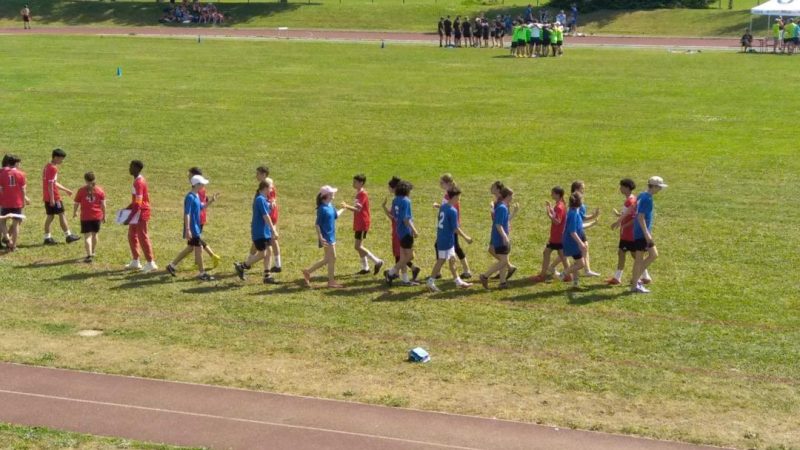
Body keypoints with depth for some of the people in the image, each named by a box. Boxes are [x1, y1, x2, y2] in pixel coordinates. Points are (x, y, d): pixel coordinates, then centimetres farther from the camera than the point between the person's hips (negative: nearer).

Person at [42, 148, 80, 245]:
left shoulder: (48, 167, 15)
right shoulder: (53, 168, -16)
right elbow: (50, 184, -21)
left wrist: (65, 190, 27)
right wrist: (52, 199, -22)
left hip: (47, 197, 9)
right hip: (54, 197, -9)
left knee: (50, 216, 10)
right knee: (62, 215, 0)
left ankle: (47, 237, 9)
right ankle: (68, 236, 7)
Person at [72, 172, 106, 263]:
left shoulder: (81, 191, -4)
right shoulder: (99, 190, 0)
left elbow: (76, 204, 2)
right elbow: (103, 204, 0)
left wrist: (74, 213, 20)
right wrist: (104, 216, 10)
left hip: (85, 217, -3)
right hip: (97, 216, 3)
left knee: (87, 236, -4)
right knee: (94, 234, 20)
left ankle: (89, 255, -17)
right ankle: (93, 253, 34)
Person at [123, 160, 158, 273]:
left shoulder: (139, 183, -21)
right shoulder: (138, 181, 11)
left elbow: (137, 204, -24)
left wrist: (129, 219, -23)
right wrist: (127, 209, 19)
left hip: (141, 213, -10)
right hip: (138, 213, 10)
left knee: (143, 238, -6)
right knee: (132, 236, 16)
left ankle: (151, 263, -1)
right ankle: (135, 262, 24)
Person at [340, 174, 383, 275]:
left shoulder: (362, 194, -17)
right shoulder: (358, 193, 14)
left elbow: (358, 209, -27)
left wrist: (347, 206, -35)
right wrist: (347, 206, 16)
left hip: (363, 224, -10)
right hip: (359, 224, 10)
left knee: (358, 246, -11)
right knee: (359, 246, 12)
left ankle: (377, 262, -5)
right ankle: (365, 268, 19)